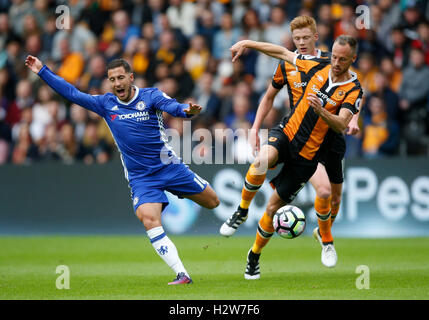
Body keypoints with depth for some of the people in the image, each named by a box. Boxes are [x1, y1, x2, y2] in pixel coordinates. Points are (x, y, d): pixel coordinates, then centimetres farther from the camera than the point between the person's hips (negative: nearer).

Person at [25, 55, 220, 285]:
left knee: (212, 202, 4)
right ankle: (182, 275, -24)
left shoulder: (150, 96, -8)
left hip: (169, 167, -1)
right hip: (140, 178, 1)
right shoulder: (106, 104, 2)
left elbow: (171, 106, -27)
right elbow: (73, 94, 6)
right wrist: (43, 71, 3)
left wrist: (186, 110, -50)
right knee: (149, 220, -24)